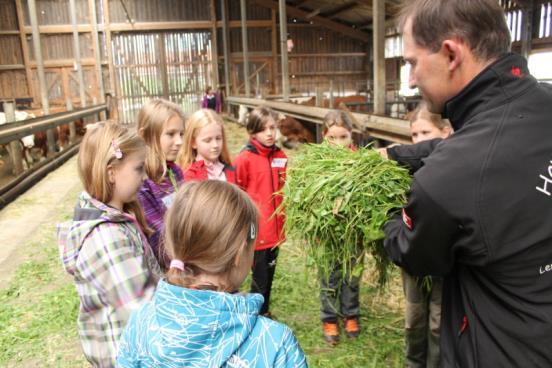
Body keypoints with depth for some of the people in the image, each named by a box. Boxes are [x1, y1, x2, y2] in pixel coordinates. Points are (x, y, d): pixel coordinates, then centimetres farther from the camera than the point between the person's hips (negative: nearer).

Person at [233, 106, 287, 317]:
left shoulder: (280, 157, 4)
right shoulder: (244, 159, -12)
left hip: (275, 228, 6)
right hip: (256, 228, -5)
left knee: (269, 271, 19)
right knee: (260, 276, 5)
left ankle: (265, 310, 36)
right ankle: (259, 314, 23)